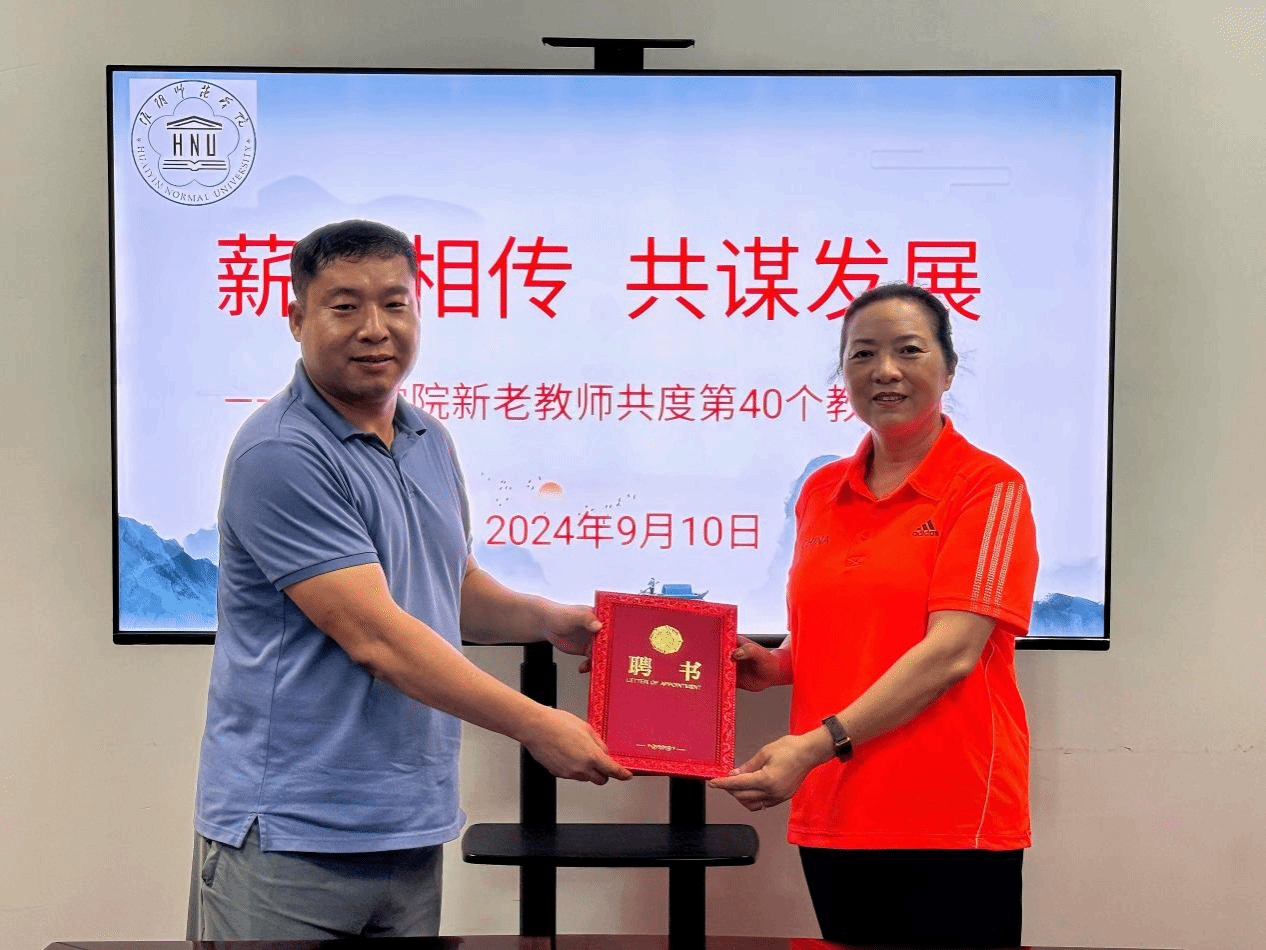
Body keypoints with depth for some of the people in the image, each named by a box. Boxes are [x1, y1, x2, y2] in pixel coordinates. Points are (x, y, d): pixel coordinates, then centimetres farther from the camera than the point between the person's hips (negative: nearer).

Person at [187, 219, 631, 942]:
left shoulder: (431, 442, 11)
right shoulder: (282, 455, -16)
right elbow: (375, 636, -20)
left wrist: (548, 620, 3)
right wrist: (534, 725, -16)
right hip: (289, 835, -7)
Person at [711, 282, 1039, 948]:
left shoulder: (989, 486, -6)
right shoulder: (821, 491, 11)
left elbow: (951, 651, -16)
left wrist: (817, 745, -23)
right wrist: (774, 665, 1)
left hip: (949, 822, -5)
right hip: (832, 818, 5)